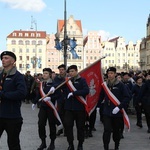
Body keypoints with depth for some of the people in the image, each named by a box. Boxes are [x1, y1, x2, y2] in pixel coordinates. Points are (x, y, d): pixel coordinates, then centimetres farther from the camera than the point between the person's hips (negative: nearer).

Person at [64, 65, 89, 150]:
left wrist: (73, 93, -22)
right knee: (68, 125, -2)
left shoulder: (82, 80, -4)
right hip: (69, 107, 3)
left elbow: (86, 91, -19)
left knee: (80, 126, 7)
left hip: (80, 107, -3)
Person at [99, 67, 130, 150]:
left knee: (116, 130, 12)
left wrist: (119, 107, -18)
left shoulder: (120, 85, -6)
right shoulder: (105, 85, 5)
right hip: (107, 112, 2)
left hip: (117, 112, -1)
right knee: (107, 130, -9)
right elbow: (101, 97, 13)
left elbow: (127, 97, -11)